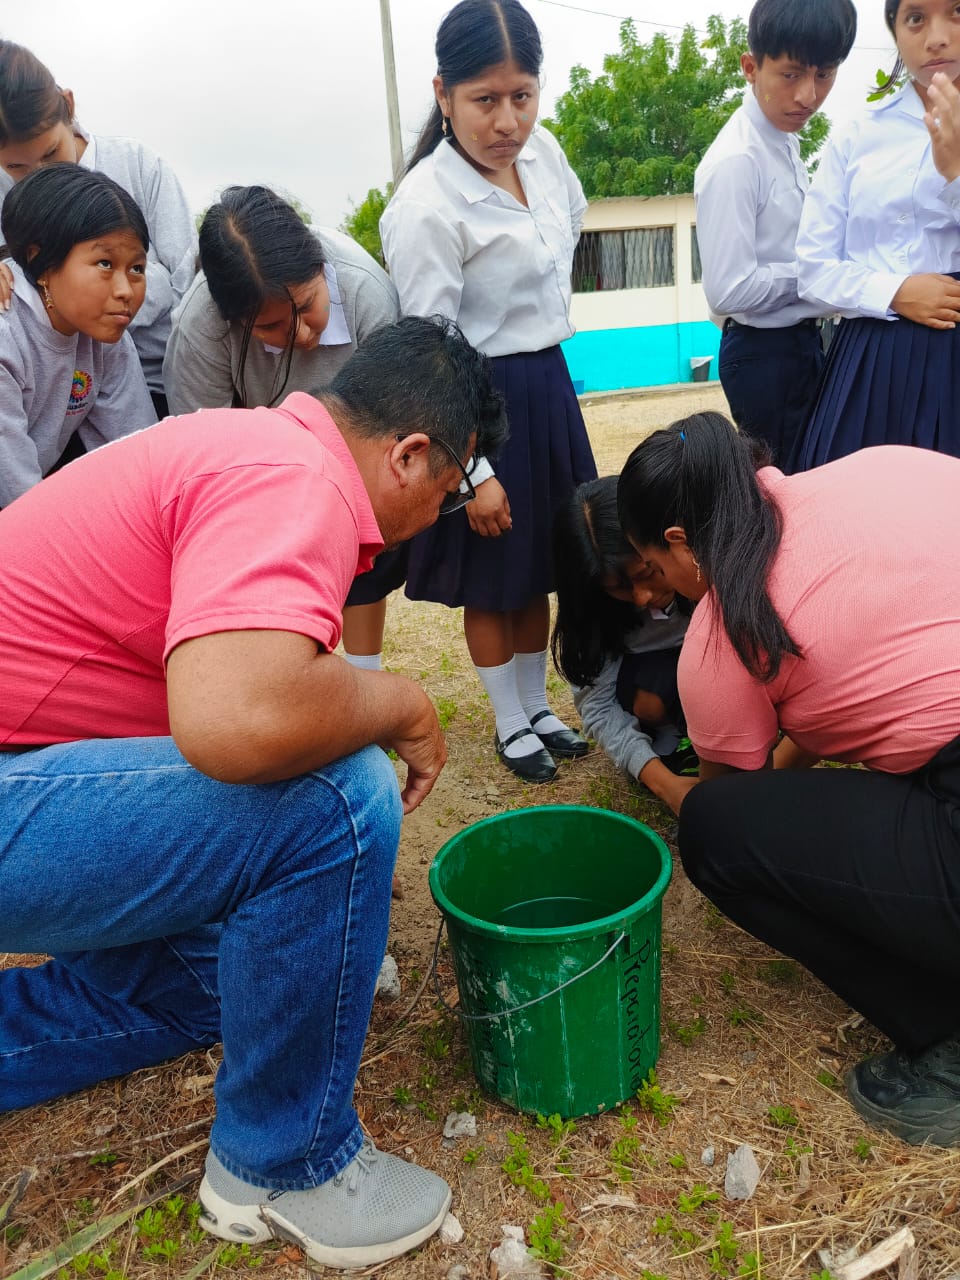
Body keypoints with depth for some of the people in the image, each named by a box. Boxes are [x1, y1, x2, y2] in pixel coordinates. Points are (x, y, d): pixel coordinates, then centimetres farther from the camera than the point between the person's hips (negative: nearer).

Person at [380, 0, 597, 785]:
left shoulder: (543, 152, 0)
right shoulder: (426, 206, -21)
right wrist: (473, 472, -19)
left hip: (550, 385, 7)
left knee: (542, 566, 17)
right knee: (491, 581, 7)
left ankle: (539, 706, 35)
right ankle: (511, 726, 27)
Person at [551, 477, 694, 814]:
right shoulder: (595, 606, -26)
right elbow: (597, 704, -25)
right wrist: (665, 783, -37)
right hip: (652, 672, 0)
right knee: (648, 701, -33)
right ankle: (669, 735, -1)